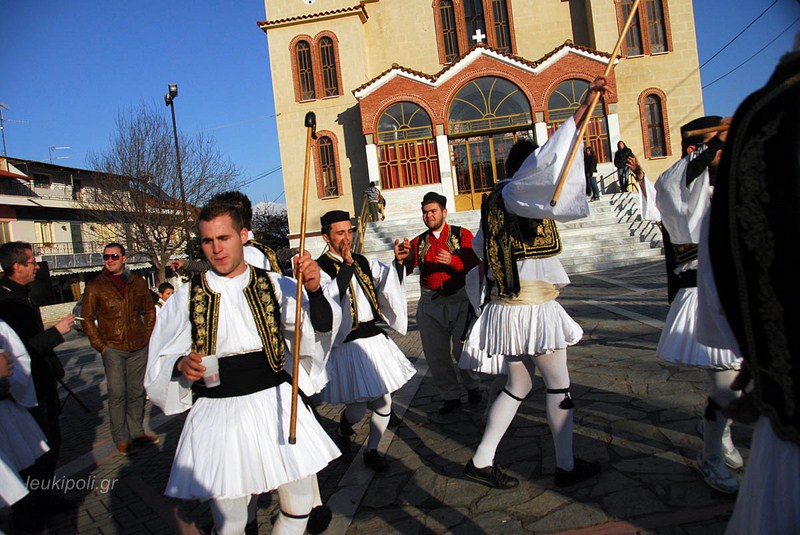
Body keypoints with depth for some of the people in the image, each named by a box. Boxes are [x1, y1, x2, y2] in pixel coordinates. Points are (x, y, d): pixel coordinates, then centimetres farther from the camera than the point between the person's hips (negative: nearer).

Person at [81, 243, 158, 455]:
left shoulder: (138, 282, 6)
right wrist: (100, 346, -4)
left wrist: (147, 336, 7)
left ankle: (136, 432, 23)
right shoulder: (95, 286, -2)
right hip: (113, 348, -3)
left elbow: (149, 310, 16)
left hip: (139, 348, 3)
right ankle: (121, 439, 9)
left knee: (137, 392, 10)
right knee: (117, 394, -2)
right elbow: (87, 319, 2)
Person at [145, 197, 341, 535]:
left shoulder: (275, 285, -1)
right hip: (217, 416, 0)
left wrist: (313, 290, -25)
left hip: (274, 406, 1)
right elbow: (162, 361, 5)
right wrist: (182, 365, -17)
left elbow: (321, 328, -7)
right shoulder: (188, 296, -1)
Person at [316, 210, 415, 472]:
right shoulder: (320, 268, -10)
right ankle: (342, 433, 35)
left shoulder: (363, 262, 8)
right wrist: (346, 265, -26)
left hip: (374, 339, 6)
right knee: (357, 407, -1)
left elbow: (389, 281, -2)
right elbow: (330, 299, -26)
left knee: (383, 401, 9)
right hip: (346, 345, -6)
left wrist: (398, 261, -19)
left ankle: (371, 451, 32)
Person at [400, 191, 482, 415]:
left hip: (459, 300, -3)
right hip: (430, 303, 3)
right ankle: (450, 396, 28)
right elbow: (404, 270, 0)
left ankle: (472, 387, 33)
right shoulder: (418, 242, 10)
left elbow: (474, 264, -11)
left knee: (462, 350, 3)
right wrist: (402, 258, -22)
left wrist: (452, 260, -29)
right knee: (436, 354, 8)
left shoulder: (462, 235, 1)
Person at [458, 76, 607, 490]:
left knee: (518, 386, 17)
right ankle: (566, 466, 23)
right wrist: (585, 105, -30)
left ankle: (481, 461, 19)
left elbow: (480, 247, 20)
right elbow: (548, 160, -29)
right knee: (559, 385, 9)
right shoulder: (519, 194, -12)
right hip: (533, 308, -8)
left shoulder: (494, 201, 12)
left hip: (505, 306, 8)